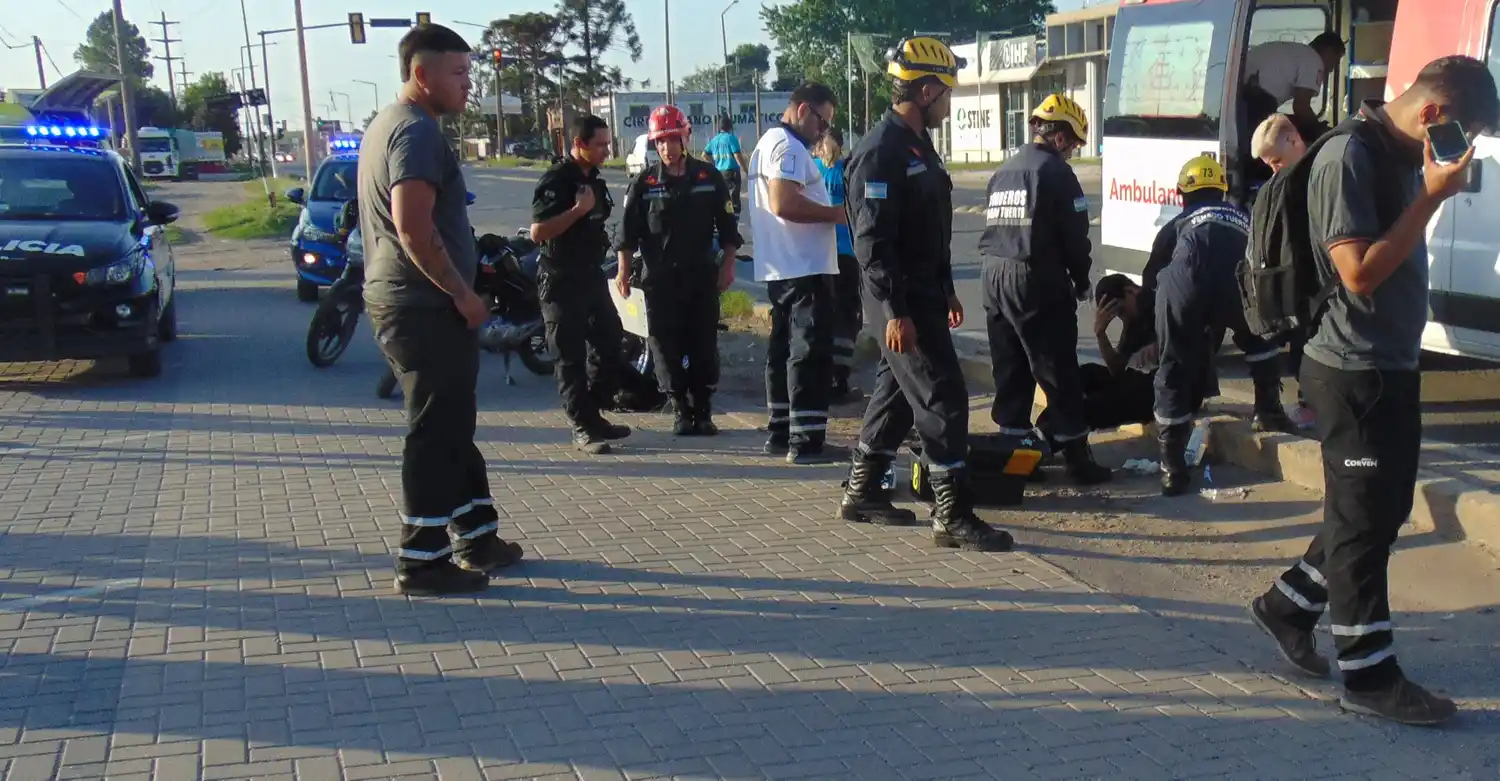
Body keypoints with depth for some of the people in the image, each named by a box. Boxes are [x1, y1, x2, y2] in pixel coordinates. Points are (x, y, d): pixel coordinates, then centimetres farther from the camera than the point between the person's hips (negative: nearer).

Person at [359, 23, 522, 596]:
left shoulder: (386, 125, 18)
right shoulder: (418, 130, -15)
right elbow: (415, 230, -25)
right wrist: (462, 293, -17)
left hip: (398, 302, 11)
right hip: (427, 308, -11)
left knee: (453, 427, 17)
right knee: (436, 435, -4)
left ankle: (477, 537, 26)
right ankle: (423, 561, 3)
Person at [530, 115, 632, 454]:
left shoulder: (593, 178, 11)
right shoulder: (556, 179, -15)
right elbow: (538, 231, -24)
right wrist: (578, 209, -25)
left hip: (592, 274, 9)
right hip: (562, 280, -9)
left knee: (609, 344, 12)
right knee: (571, 356, -2)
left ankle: (596, 416, 24)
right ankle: (583, 427, 3)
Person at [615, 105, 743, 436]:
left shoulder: (708, 176, 4)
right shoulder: (644, 182, 2)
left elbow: (727, 225, 7)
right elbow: (628, 229, 2)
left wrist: (728, 265, 0)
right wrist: (623, 271, -4)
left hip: (702, 274, 1)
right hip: (660, 278, 0)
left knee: (705, 345, 3)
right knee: (667, 346, 0)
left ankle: (703, 410, 13)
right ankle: (681, 410, 11)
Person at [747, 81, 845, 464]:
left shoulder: (769, 142, 20)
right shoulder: (787, 146, -13)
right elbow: (784, 203, -25)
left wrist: (828, 214, 17)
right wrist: (836, 213, -15)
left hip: (781, 268, 11)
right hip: (804, 268, -11)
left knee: (784, 349, 13)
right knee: (810, 354, -8)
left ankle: (781, 433, 19)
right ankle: (805, 440, -7)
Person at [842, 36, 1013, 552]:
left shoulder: (919, 146, 15)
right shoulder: (881, 152, -18)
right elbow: (872, 241, -23)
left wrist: (947, 294, 23)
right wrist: (895, 311, -26)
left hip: (924, 292, 10)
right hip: (901, 298, -10)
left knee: (897, 390, 17)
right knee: (943, 398, -10)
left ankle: (862, 492, 29)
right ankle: (953, 516, -5)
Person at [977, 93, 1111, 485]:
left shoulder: (1004, 171, 15)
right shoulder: (1056, 173, -8)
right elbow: (1075, 236, -9)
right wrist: (1081, 281, 6)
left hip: (995, 276, 7)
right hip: (1037, 281, -7)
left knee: (1010, 370, 12)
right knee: (1058, 372, -2)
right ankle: (1077, 456, 2)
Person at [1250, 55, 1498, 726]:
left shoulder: (1403, 156, 11)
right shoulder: (1348, 156, -17)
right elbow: (1359, 271, -24)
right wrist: (1431, 197, -21)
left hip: (1392, 365, 10)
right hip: (1355, 370, -10)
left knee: (1382, 511, 17)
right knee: (1364, 519, -1)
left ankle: (1288, 605, 32)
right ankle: (1369, 676, 10)